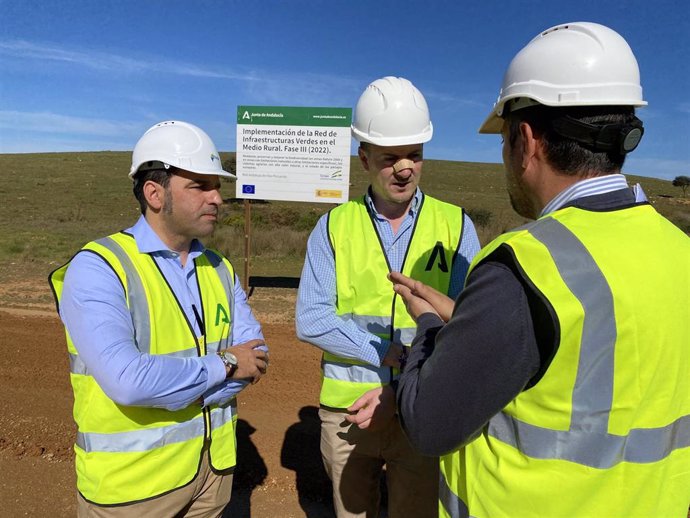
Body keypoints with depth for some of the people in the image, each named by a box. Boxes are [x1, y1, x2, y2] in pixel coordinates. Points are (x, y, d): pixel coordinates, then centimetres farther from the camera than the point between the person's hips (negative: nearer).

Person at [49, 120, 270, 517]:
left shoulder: (219, 268, 1)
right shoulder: (97, 269, -17)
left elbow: (255, 357, -6)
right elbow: (126, 380, -29)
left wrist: (185, 390, -20)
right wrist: (223, 366, -18)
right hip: (130, 484, -5)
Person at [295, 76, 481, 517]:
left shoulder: (455, 225, -3)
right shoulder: (334, 226, -1)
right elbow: (310, 320, -8)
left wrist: (403, 389, -16)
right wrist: (390, 353, -17)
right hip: (346, 410, 2)